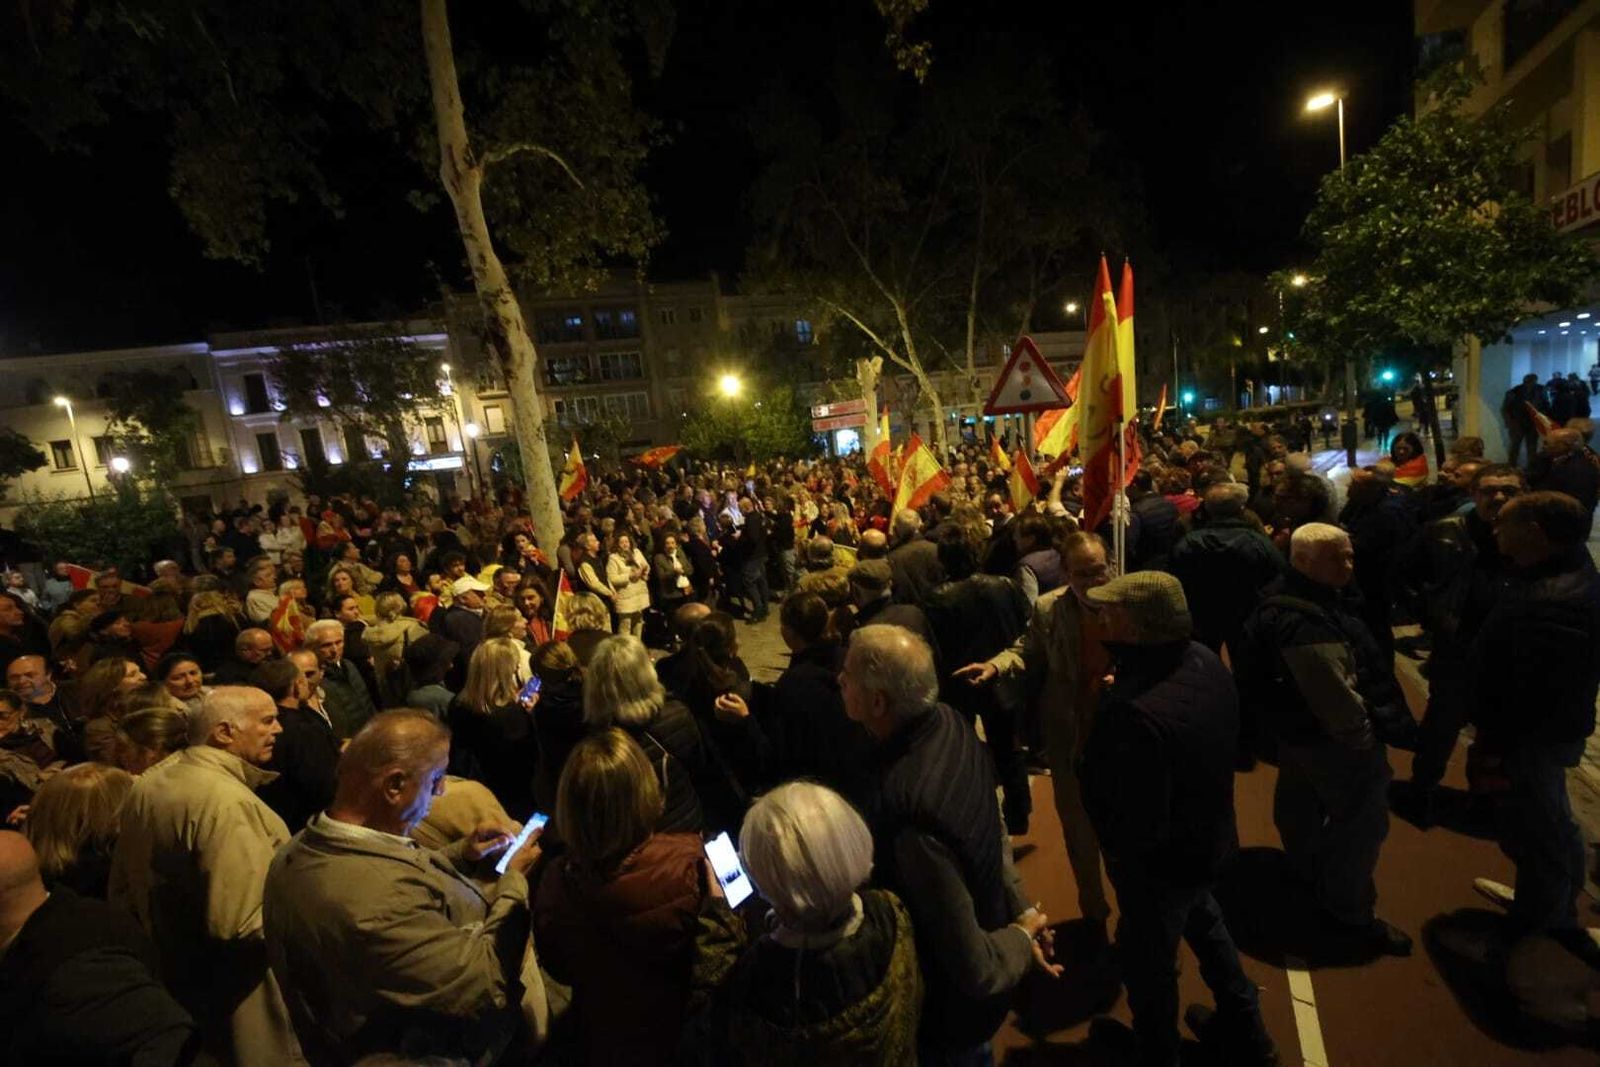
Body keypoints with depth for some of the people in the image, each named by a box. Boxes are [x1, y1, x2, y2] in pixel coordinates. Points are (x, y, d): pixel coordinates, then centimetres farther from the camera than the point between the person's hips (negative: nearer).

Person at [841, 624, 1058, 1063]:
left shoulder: (909, 811, -43)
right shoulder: (949, 723, -17)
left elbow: (974, 971, -31)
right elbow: (993, 831, -1)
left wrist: (1021, 940, -12)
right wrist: (1020, 910, 4)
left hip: (948, 1007, -6)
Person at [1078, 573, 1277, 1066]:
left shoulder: (1136, 715, -41)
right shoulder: (1205, 660, -14)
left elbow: (1133, 829, -34)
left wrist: (1087, 763, -19)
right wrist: (1119, 695, -3)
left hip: (1159, 861, -8)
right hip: (1208, 835, 8)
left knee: (1149, 963, 19)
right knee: (1204, 922, 34)